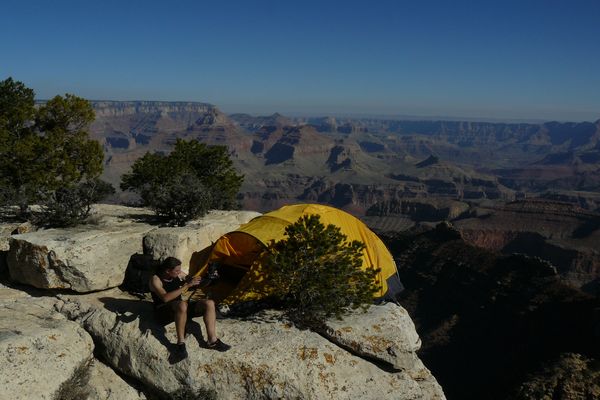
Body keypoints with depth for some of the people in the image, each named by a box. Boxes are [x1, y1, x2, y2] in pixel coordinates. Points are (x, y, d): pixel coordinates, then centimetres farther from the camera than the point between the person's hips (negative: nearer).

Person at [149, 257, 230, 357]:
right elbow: (165, 298, -33)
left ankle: (212, 340, -12)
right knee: (182, 304, -41)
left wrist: (193, 281, -7)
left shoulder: (179, 274, 1)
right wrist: (186, 286, -34)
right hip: (164, 313, -7)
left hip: (179, 309, 7)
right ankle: (181, 343, -30)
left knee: (209, 303, -13)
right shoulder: (155, 279, -17)